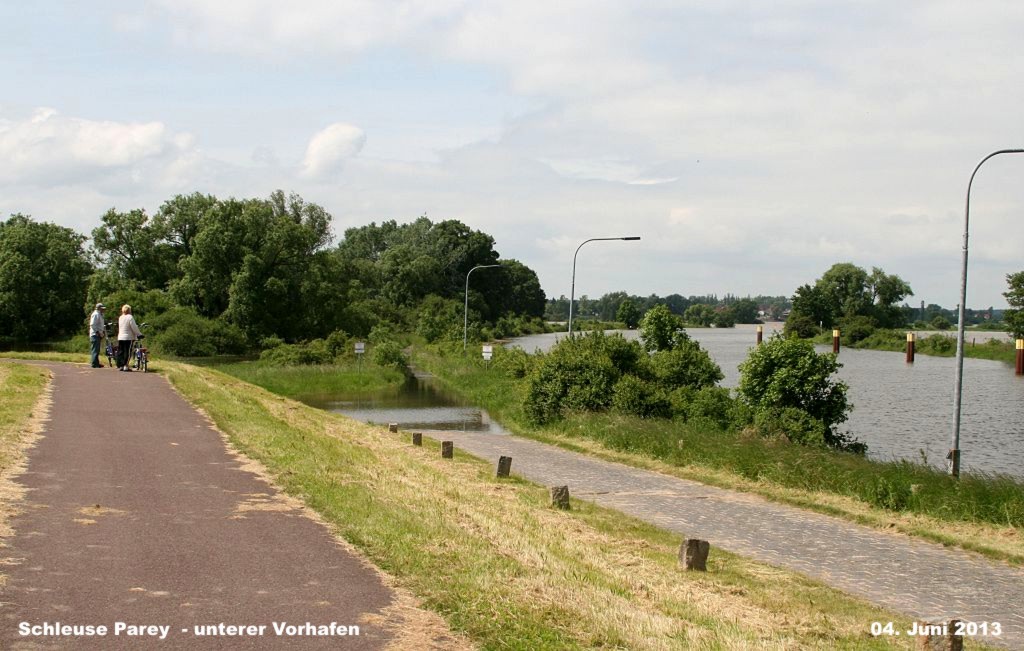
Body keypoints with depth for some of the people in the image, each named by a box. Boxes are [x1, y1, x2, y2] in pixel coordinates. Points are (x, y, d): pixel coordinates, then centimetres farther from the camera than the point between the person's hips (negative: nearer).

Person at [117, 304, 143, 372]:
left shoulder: (120, 318, 11)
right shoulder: (130, 317, -11)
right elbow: (134, 328, -12)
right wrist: (139, 334, 0)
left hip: (120, 338, 6)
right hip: (128, 338, -6)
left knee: (120, 352, 9)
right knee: (127, 352, -3)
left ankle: (120, 366, 10)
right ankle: (125, 366, -7)